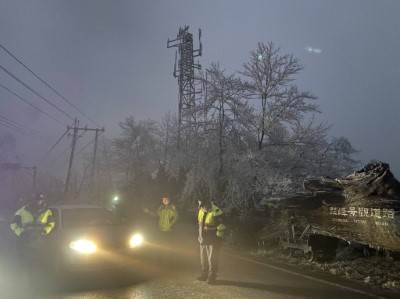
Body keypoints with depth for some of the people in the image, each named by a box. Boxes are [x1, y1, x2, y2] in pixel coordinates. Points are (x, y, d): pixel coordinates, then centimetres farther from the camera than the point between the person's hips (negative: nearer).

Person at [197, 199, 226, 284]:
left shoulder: (215, 212, -20)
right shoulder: (201, 210, 4)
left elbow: (221, 227, -17)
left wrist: (218, 239, -14)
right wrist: (200, 236, 17)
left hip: (213, 241, -8)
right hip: (203, 239, 8)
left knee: (212, 259, -1)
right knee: (203, 258, 15)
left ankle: (212, 277, 9)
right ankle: (204, 275, 28)